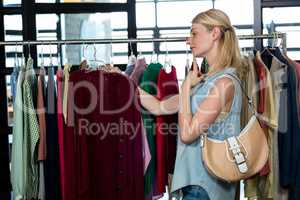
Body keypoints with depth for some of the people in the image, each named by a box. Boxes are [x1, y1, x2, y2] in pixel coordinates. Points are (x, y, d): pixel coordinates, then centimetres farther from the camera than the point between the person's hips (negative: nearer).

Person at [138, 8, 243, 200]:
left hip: (205, 184, -8)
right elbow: (159, 107, 14)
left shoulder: (224, 82, -18)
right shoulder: (207, 80, 10)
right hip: (197, 177, 8)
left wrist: (186, 86, -11)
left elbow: (187, 133, -20)